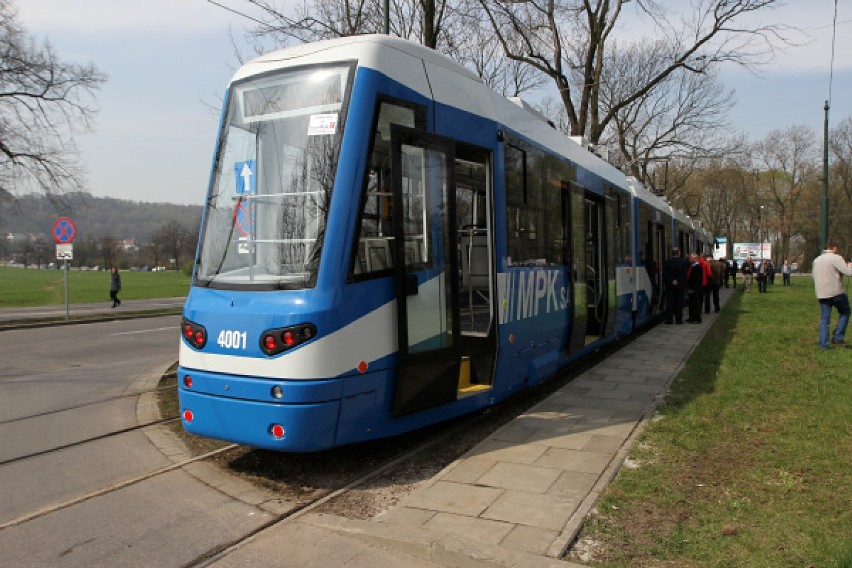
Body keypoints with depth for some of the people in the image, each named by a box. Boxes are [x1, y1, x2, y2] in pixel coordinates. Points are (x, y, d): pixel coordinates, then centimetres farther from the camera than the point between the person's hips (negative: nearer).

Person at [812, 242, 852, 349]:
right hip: (836, 292, -6)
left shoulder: (816, 260, 13)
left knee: (824, 319, 9)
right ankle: (838, 337, 9)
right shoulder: (836, 258, -11)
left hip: (821, 294, 6)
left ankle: (823, 344, 5)